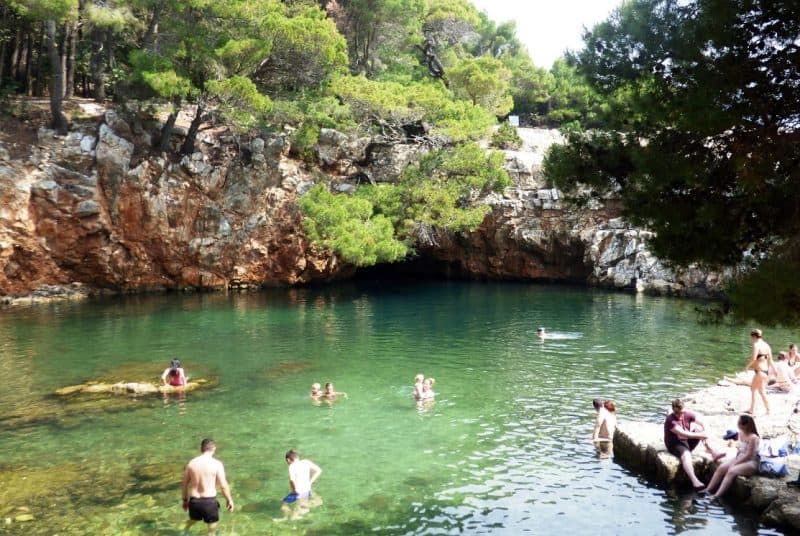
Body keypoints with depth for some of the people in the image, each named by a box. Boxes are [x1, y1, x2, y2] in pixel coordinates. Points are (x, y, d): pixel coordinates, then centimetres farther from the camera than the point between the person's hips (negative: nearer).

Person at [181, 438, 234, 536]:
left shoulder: (191, 463, -1)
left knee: (192, 521, 32)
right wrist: (229, 500, 3)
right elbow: (223, 485, -10)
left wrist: (185, 500, 21)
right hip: (209, 501, -3)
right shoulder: (216, 464, -12)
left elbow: (185, 484, 7)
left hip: (193, 500, 4)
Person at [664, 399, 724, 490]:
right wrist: (699, 435, -28)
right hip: (675, 444, -7)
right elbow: (682, 433, -30)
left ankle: (713, 452, -22)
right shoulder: (670, 420, -21)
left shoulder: (687, 414, -2)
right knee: (686, 455, -38)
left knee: (699, 427, -13)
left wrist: (703, 437, -14)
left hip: (688, 441, 7)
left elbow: (702, 424, 1)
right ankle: (695, 481, -56)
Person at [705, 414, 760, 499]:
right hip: (740, 459, 8)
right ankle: (707, 490, -7)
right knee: (721, 468, -10)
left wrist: (734, 463, -18)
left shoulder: (753, 438, -21)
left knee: (731, 471, -28)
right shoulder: (741, 433, 4)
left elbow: (748, 455, -21)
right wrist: (735, 460, -2)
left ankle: (716, 496, -32)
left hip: (752, 462, -8)